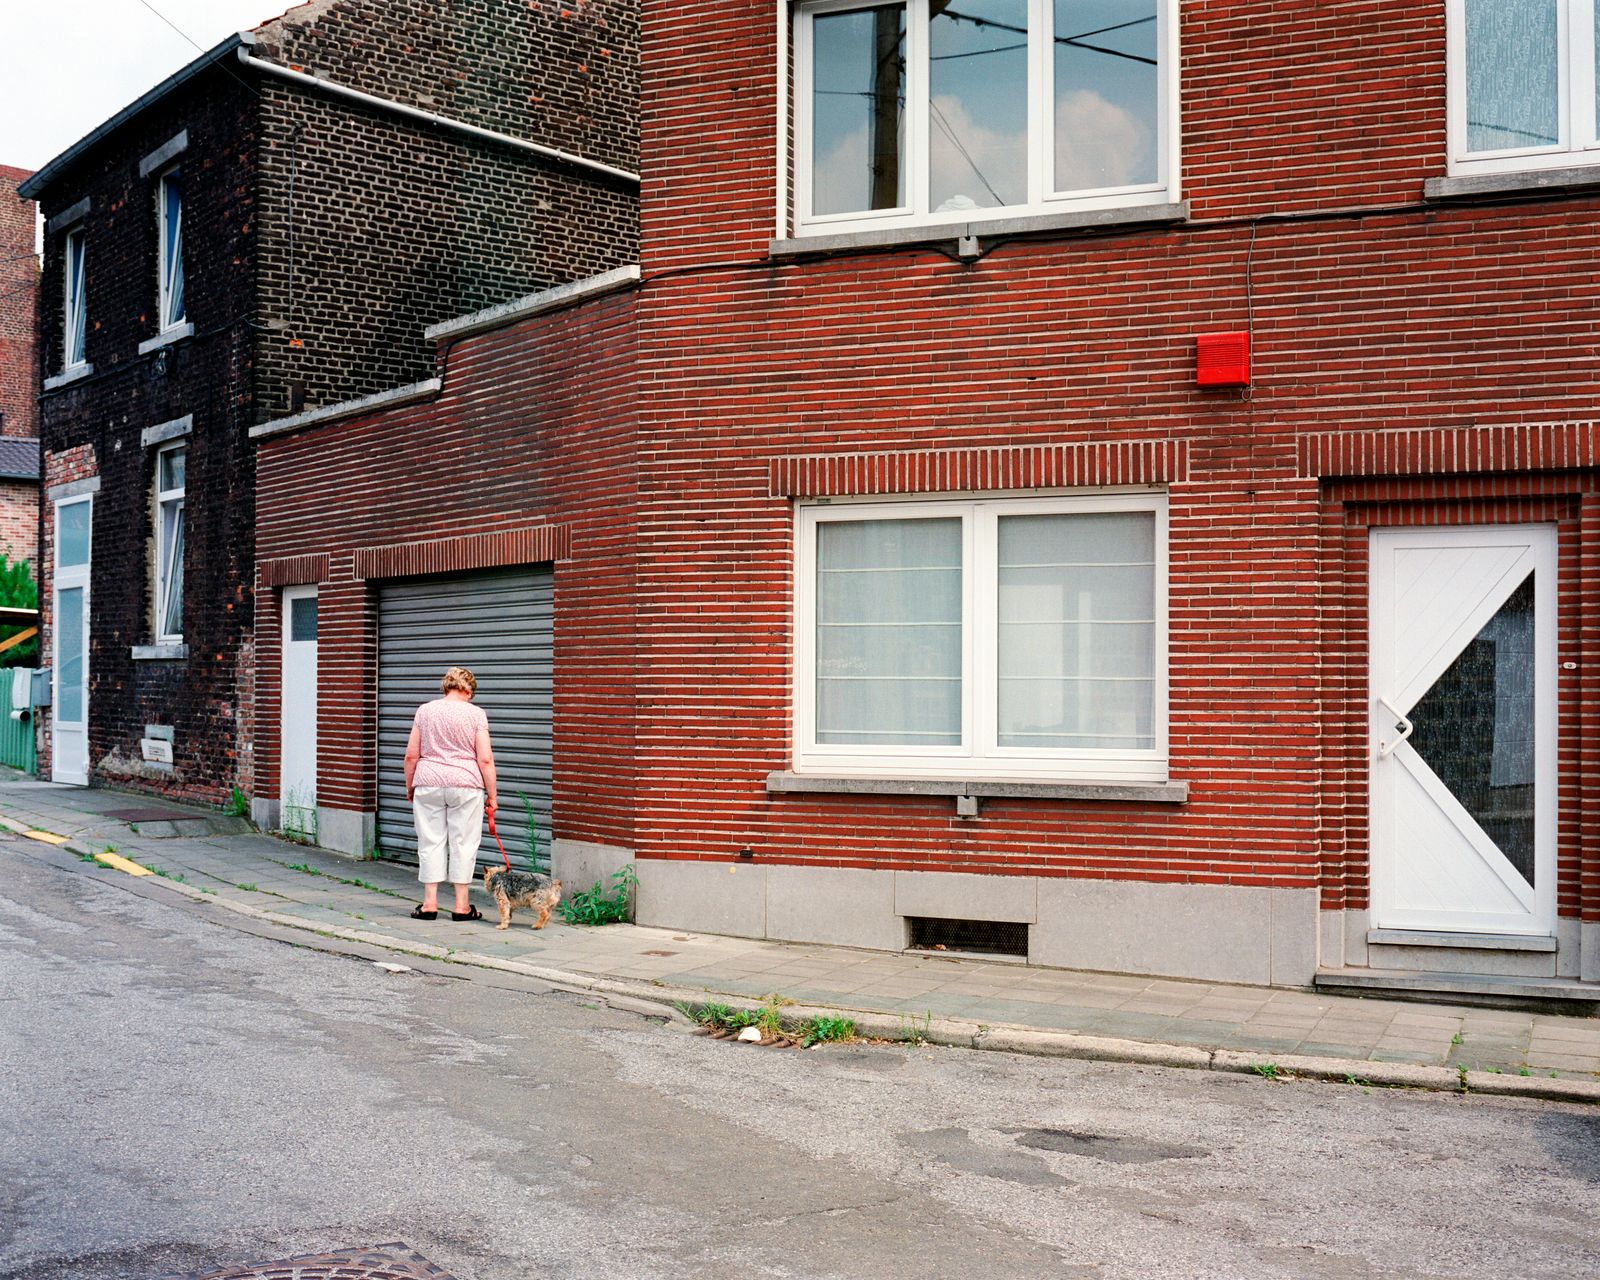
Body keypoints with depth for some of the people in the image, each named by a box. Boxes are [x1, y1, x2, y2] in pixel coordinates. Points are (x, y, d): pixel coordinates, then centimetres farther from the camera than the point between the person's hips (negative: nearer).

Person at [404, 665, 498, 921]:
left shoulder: (425, 710, 5)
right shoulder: (475, 714, -2)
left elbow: (411, 755, 6)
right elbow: (485, 759, -5)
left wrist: (410, 787, 17)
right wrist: (492, 795, 1)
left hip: (428, 784, 2)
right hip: (466, 785, -2)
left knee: (431, 842, 8)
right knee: (463, 843, 4)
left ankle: (430, 903, 8)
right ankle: (462, 906, 7)